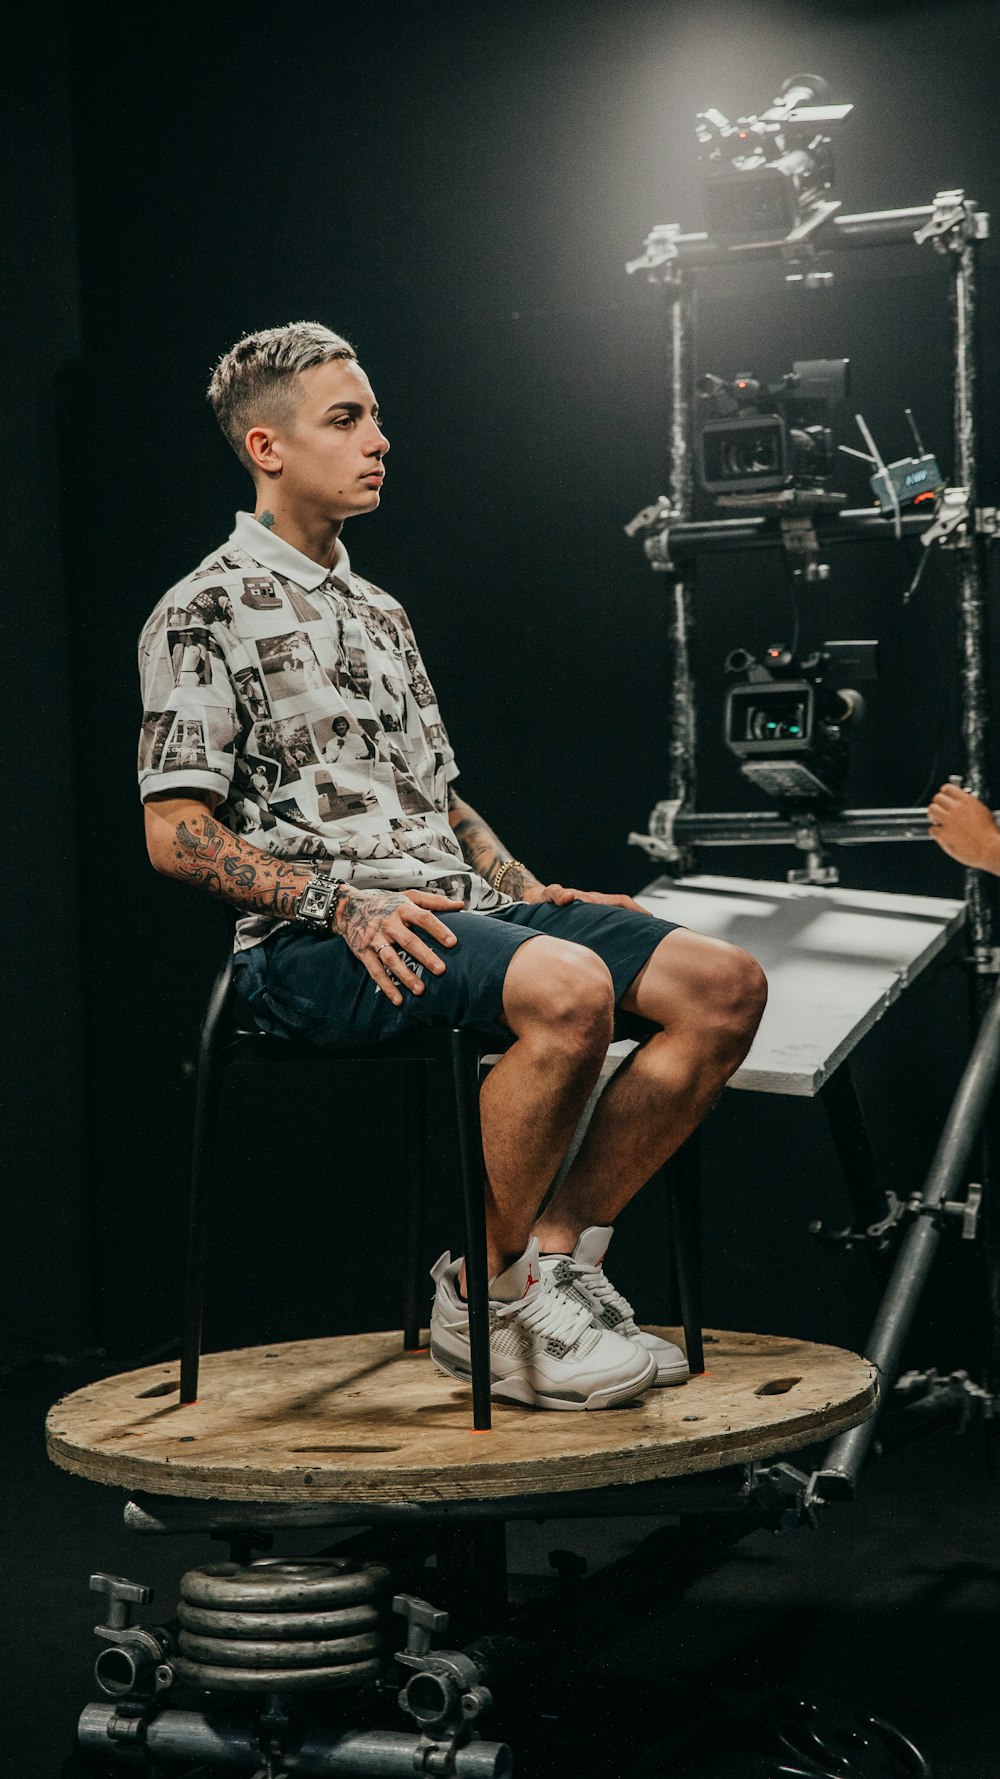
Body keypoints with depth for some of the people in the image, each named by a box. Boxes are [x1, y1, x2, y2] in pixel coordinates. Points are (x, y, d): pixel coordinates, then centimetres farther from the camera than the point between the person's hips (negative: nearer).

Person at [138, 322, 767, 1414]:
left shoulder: (379, 613, 26)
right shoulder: (205, 610, 0)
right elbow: (173, 832, -8)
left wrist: (523, 890, 9)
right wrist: (341, 901, -19)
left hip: (452, 904, 8)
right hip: (311, 946, -8)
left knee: (724, 985, -10)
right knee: (569, 987, -35)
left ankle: (557, 1255, -8)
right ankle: (490, 1295, -17)